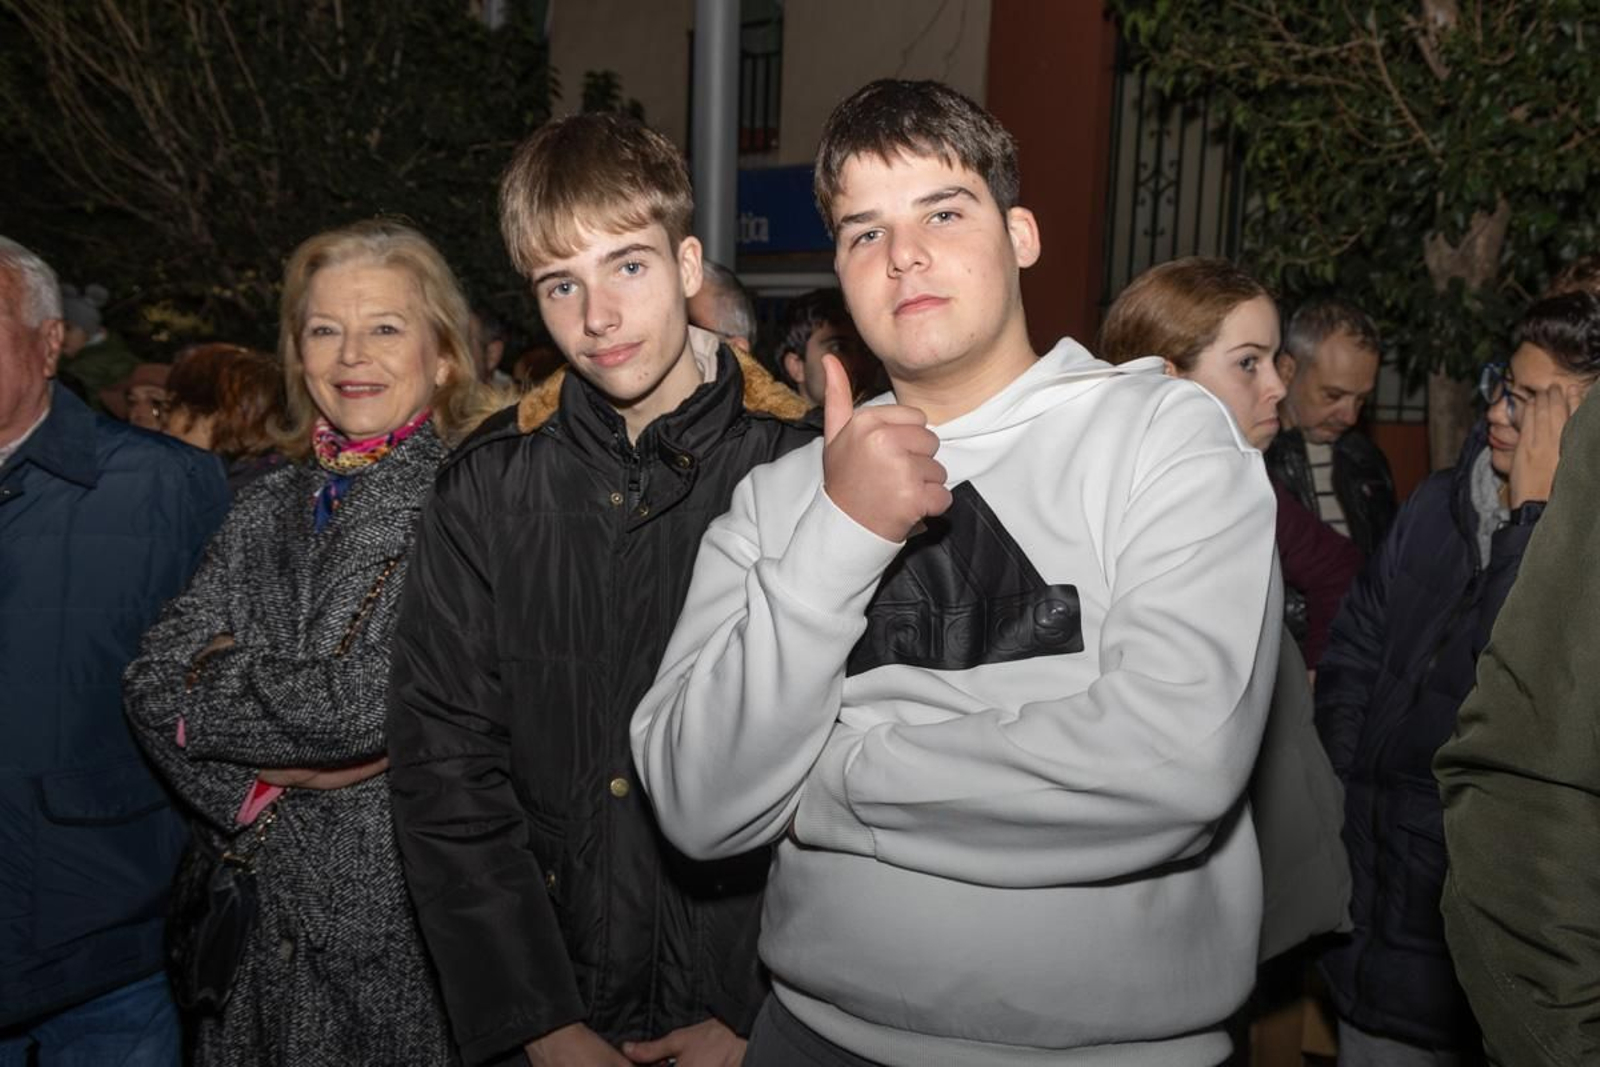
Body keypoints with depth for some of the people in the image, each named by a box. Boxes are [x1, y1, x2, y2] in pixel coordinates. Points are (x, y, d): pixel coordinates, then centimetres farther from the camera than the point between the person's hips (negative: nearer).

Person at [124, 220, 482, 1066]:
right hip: (270, 898, 5)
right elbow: (154, 680, -1)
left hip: (413, 898, -5)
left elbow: (363, 702, -20)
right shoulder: (270, 506, 6)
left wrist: (208, 694, -6)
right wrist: (256, 789, -16)